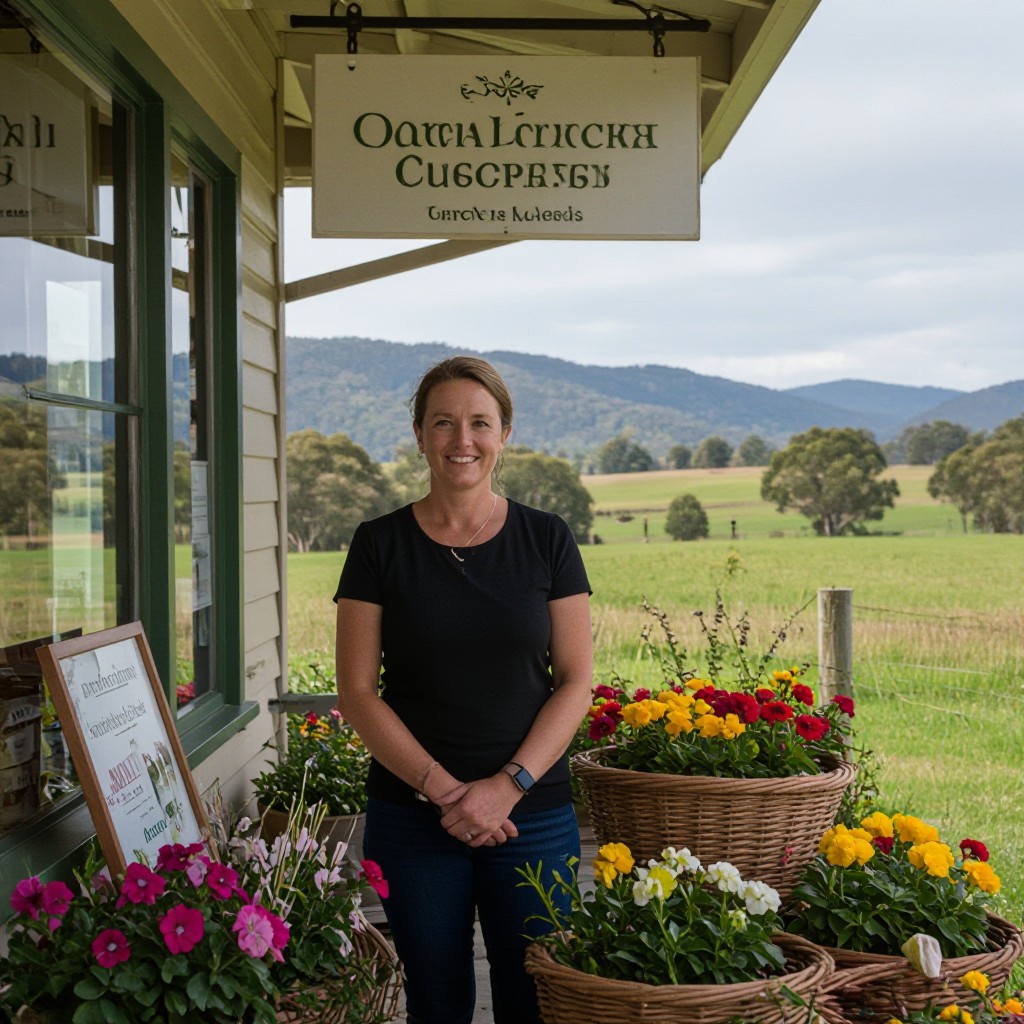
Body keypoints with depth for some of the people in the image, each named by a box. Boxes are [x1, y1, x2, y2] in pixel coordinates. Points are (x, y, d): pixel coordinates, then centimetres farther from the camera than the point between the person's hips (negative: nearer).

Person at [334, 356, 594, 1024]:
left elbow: (575, 682, 0)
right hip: (411, 817, 0)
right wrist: (442, 788, -13)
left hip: (534, 814, 0)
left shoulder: (547, 540, 2)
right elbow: (358, 692, -3)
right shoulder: (381, 543, 0)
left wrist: (508, 784, -12)